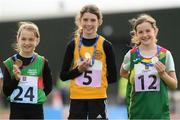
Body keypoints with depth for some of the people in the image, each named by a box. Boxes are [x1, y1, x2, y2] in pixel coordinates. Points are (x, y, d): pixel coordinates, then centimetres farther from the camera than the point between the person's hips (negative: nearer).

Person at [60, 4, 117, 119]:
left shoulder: (105, 45, -1)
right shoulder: (73, 45, 3)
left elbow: (113, 77, 3)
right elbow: (63, 75, 4)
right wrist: (78, 70, -11)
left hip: (97, 98, -1)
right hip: (77, 98, 1)